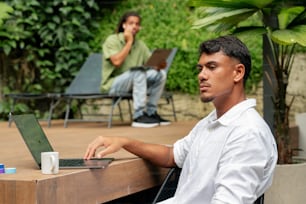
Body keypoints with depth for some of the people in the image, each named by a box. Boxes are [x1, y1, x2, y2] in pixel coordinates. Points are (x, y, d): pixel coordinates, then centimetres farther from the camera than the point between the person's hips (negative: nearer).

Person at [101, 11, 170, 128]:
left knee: (160, 74, -12)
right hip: (112, 84, -6)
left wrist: (160, 64, -23)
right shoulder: (112, 40, -8)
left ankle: (150, 113, -4)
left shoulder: (140, 44, 8)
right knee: (139, 71, -32)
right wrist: (129, 42, -17)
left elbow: (153, 64, 1)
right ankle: (139, 116, -34)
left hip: (133, 83, 6)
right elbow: (117, 61, -24)